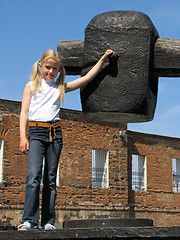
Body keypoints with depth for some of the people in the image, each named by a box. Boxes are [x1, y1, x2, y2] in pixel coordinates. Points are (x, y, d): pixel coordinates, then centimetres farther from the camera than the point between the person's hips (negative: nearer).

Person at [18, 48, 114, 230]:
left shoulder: (61, 87, 15)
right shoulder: (32, 85, 10)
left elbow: (87, 78, 14)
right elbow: (24, 112, 4)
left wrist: (103, 59, 11)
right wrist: (23, 137, -6)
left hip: (55, 133, 3)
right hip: (36, 132, -3)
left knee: (51, 178, 3)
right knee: (34, 174, -15)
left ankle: (48, 221, 5)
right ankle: (29, 220, -16)